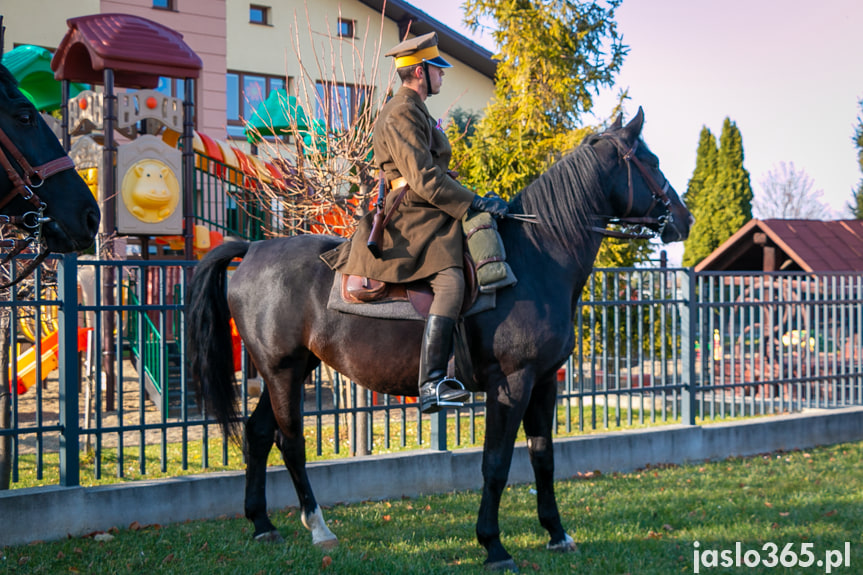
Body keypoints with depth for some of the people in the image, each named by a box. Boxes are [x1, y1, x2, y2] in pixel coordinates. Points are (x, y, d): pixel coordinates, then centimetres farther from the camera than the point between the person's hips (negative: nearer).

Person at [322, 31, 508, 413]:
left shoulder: (414, 110, 23)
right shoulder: (401, 114, -12)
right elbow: (425, 180, -20)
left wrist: (473, 202, 20)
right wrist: (476, 203, -16)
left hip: (427, 217, 11)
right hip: (414, 221, -11)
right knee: (450, 281, -29)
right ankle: (431, 385, -37)